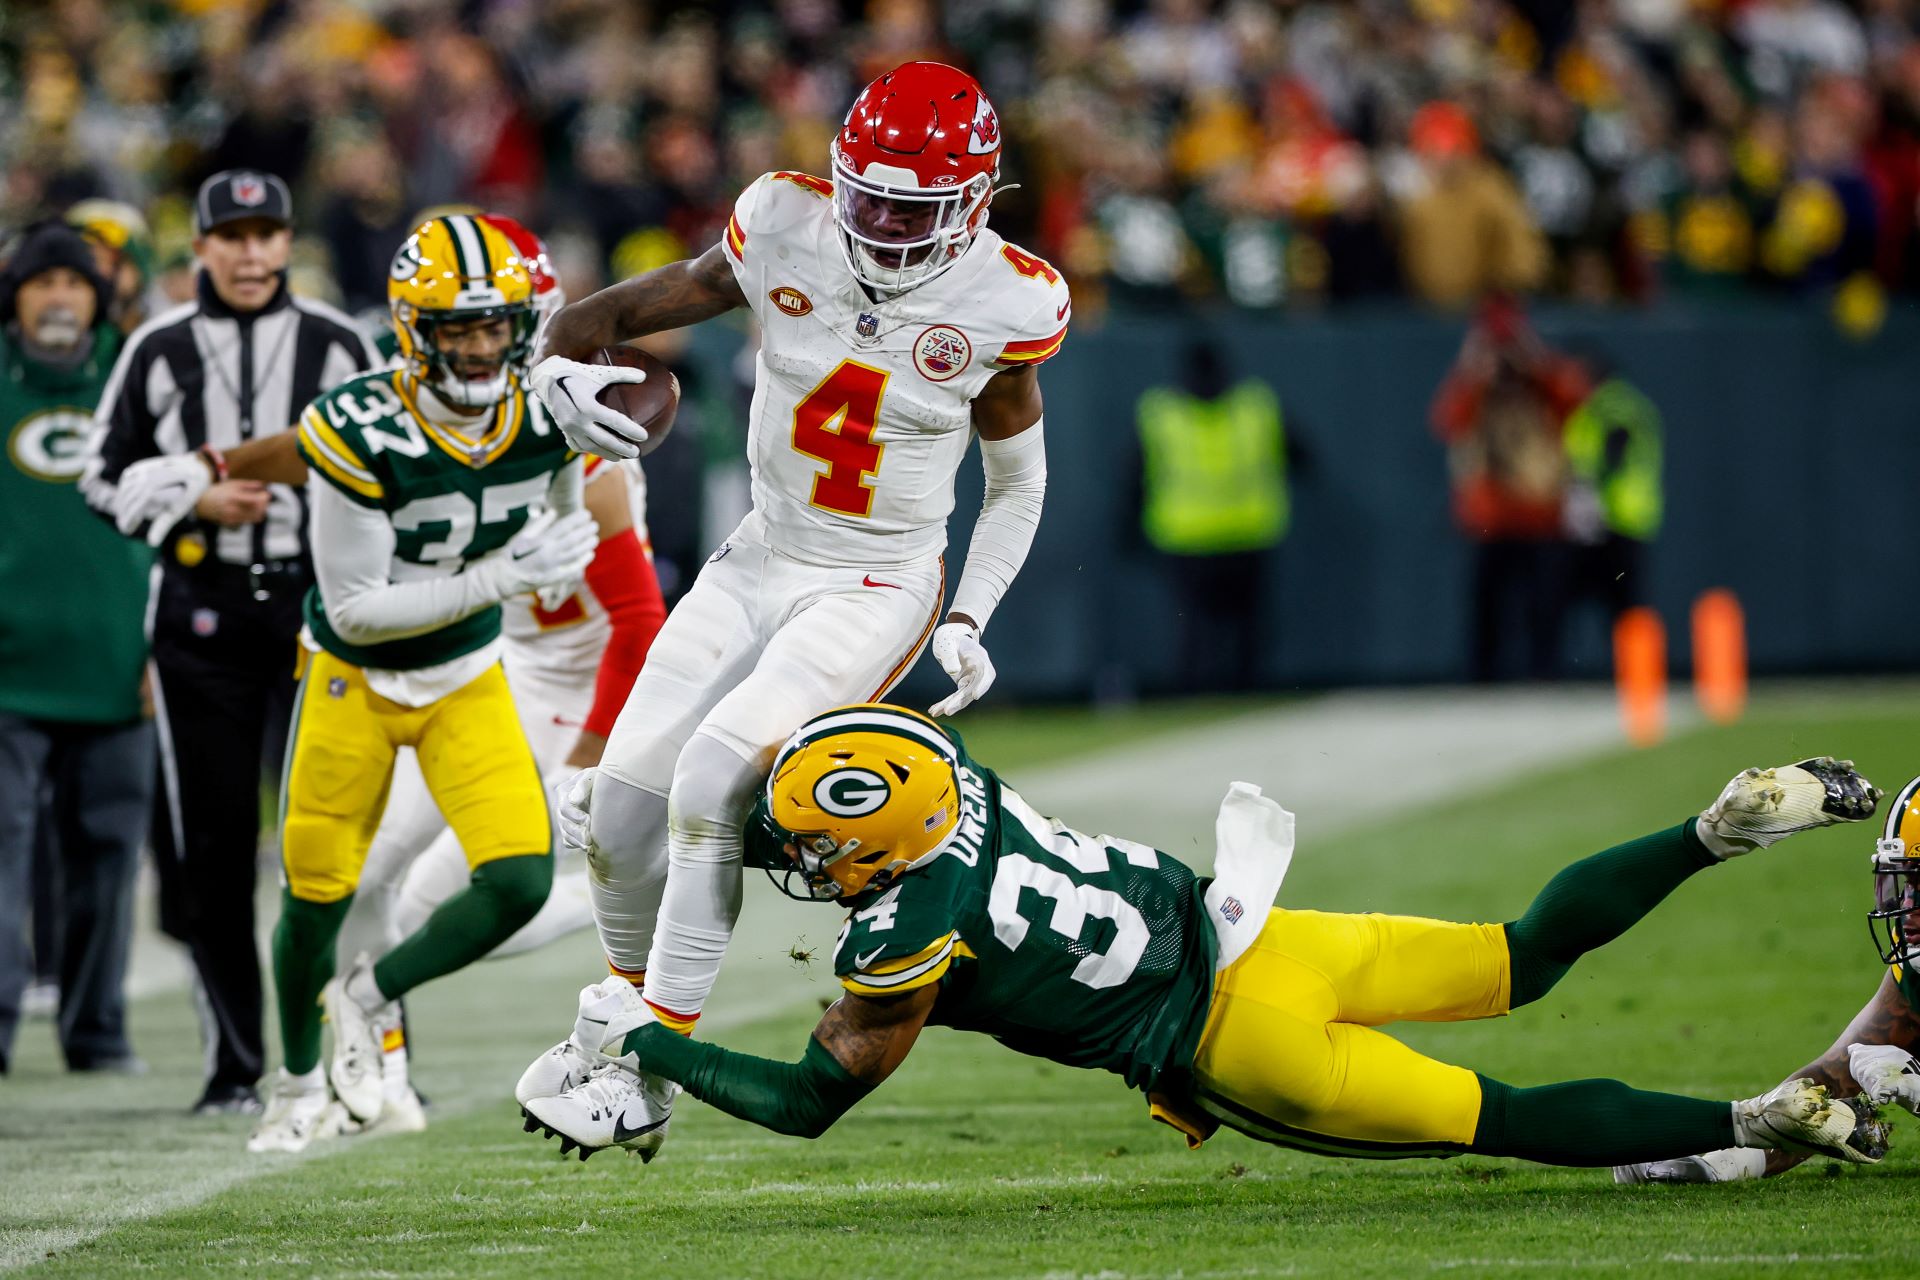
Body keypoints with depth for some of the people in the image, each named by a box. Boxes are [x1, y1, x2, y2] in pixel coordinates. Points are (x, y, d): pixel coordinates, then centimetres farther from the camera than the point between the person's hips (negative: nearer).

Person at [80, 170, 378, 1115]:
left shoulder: (337, 346, 6)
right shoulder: (160, 352, 6)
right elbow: (105, 476, 10)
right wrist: (197, 505, -6)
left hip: (318, 602, -1)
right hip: (201, 611, 1)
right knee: (211, 844, 1)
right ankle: (234, 1063, 11)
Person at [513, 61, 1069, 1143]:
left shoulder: (1003, 308, -14)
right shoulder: (786, 233, -11)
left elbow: (1018, 482, 3)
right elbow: (631, 307, -1)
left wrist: (970, 620, -7)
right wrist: (563, 367, -24)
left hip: (881, 587, -4)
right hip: (763, 559, 4)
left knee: (716, 768, -25)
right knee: (627, 796, -2)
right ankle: (632, 1003, 28)